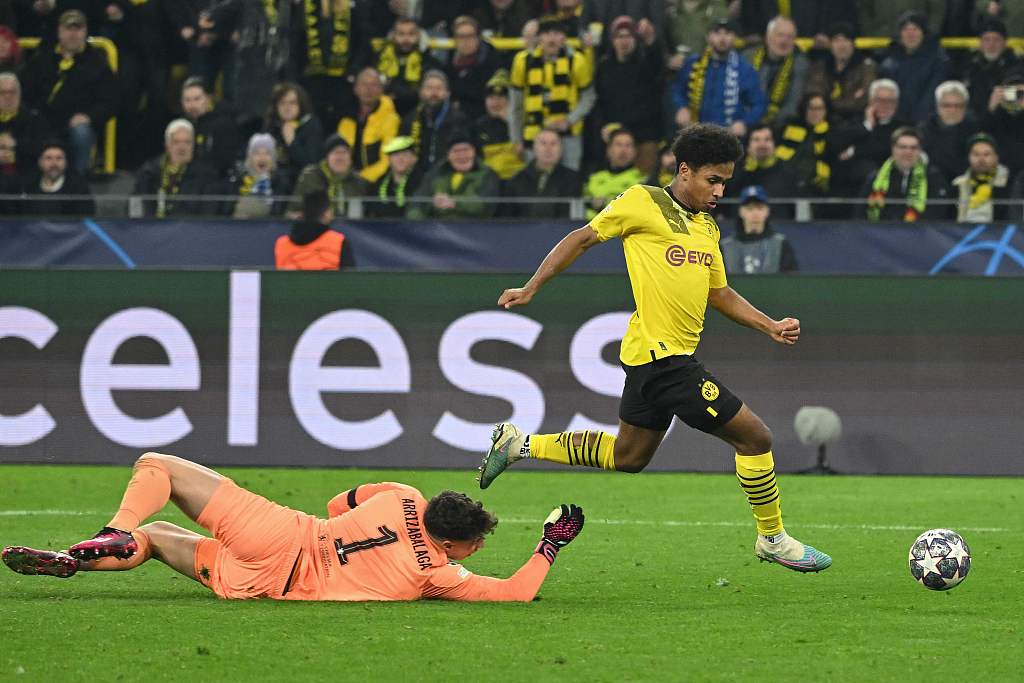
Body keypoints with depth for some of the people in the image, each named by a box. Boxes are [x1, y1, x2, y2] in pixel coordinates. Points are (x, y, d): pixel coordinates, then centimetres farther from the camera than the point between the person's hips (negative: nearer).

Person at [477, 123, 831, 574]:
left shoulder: (707, 227, 15)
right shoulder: (642, 203, -9)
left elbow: (719, 293, 23)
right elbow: (583, 239, -2)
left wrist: (771, 327, 11)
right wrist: (530, 289, -2)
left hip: (653, 358, 9)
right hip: (663, 354, -9)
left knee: (627, 456, 20)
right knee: (755, 437, -6)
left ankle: (520, 444, 27)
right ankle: (773, 539, 9)